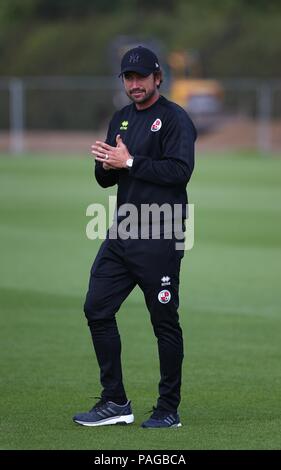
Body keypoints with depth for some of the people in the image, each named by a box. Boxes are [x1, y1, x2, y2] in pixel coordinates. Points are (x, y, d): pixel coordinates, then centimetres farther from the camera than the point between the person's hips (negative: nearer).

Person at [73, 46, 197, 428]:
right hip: (121, 234, 8)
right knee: (97, 309, 5)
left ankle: (169, 410, 6)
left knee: (165, 322, -2)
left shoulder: (174, 118, -6)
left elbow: (180, 170, -19)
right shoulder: (120, 119, 17)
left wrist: (129, 162, -17)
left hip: (159, 239, -8)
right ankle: (115, 402, 12)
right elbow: (105, 179, 18)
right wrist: (106, 164, -5)